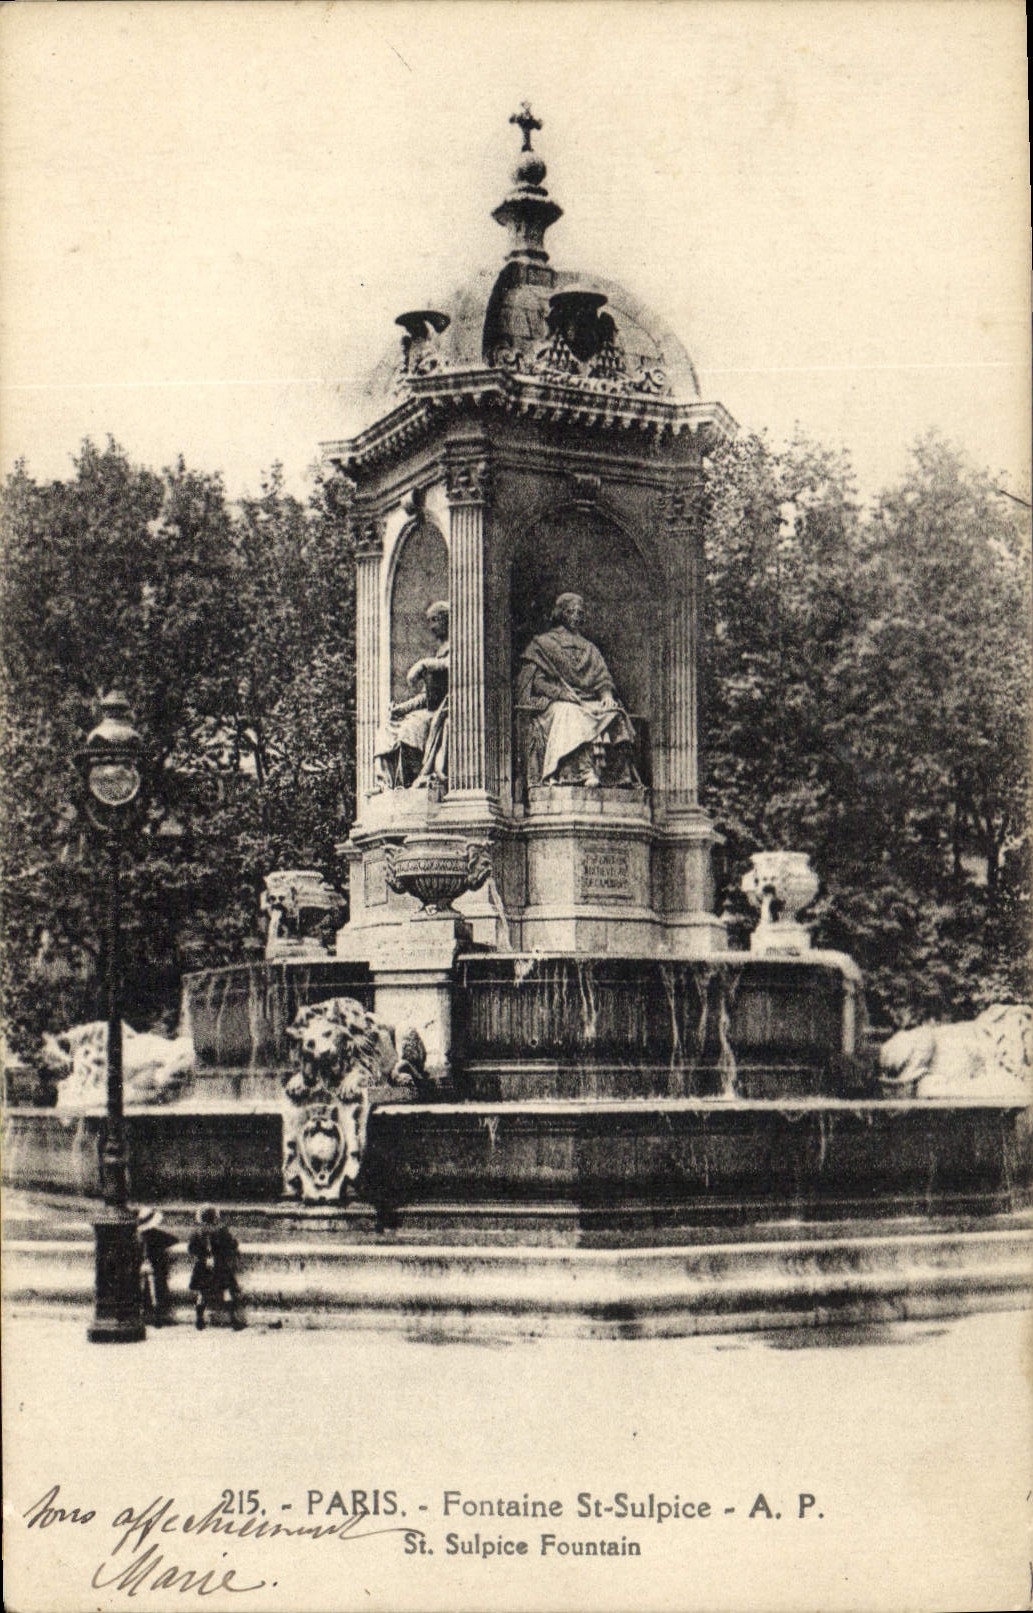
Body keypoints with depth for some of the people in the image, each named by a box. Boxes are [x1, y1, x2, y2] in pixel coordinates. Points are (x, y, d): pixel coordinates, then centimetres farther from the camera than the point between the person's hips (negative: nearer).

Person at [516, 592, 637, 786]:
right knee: (571, 714, -39)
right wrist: (561, 692, -16)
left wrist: (607, 693, -9)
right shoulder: (542, 645, 15)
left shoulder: (589, 649, 28)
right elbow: (535, 681, 1)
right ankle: (586, 770, -53)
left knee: (614, 714, -29)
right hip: (554, 704, -4)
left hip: (589, 703, 4)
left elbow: (603, 678, 16)